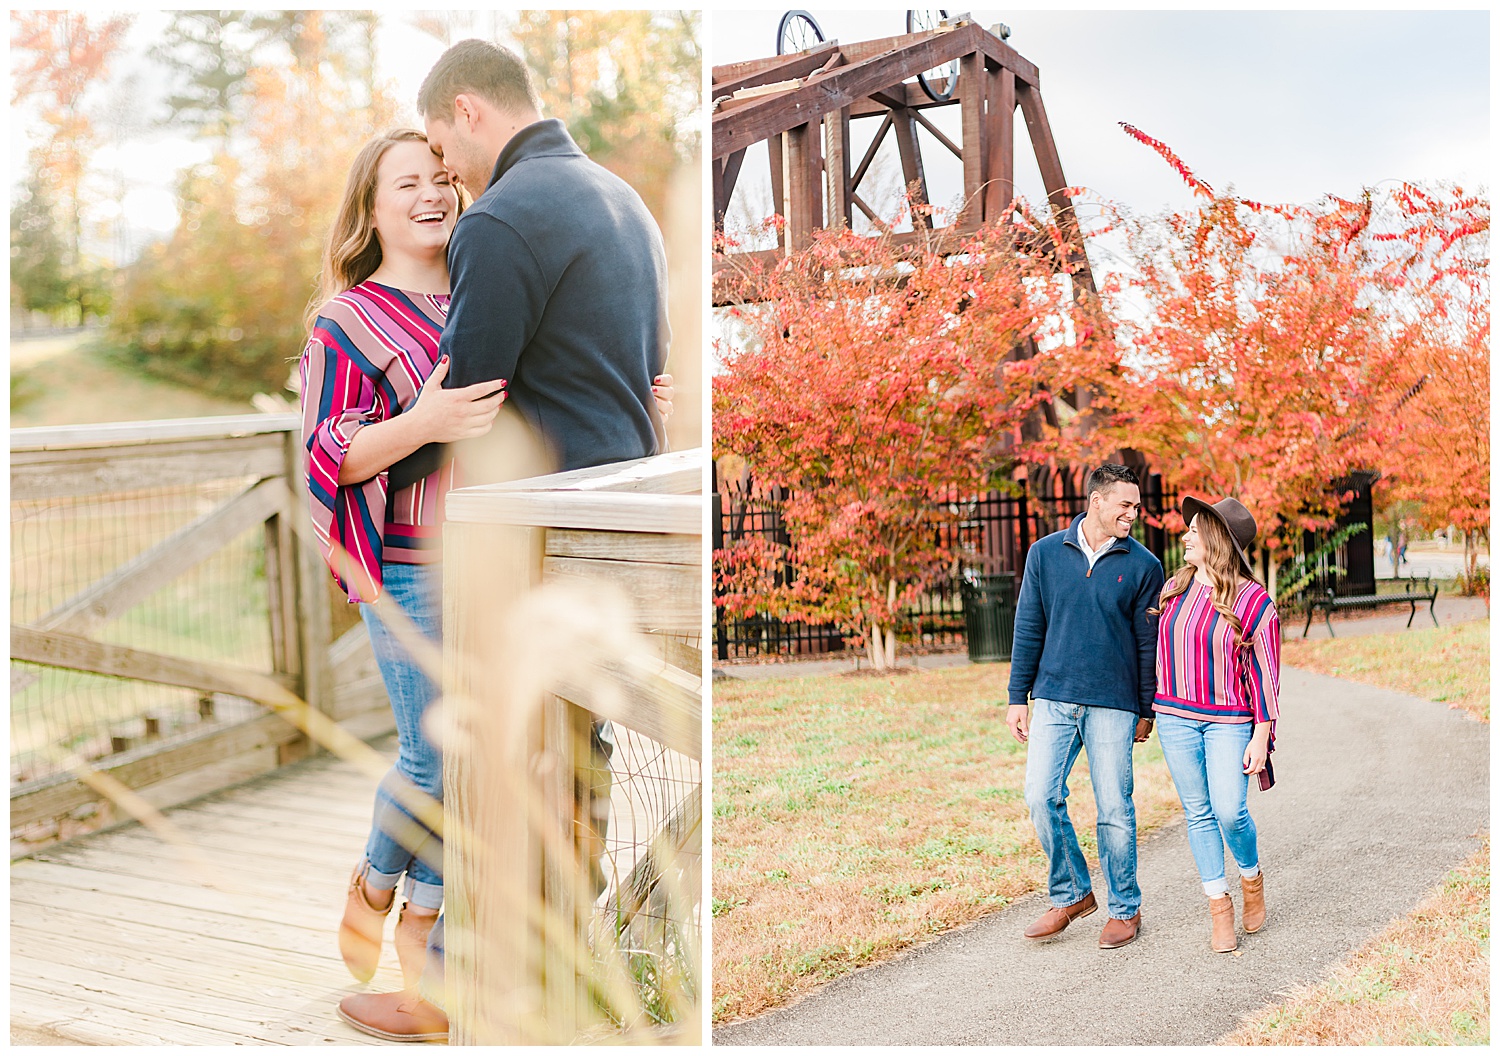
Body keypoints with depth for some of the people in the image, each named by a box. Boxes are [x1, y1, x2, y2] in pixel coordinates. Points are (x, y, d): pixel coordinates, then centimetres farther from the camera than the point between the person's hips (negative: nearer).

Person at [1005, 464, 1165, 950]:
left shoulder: (1142, 565, 0)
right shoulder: (1045, 554, 4)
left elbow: (1149, 643, 5)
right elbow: (1028, 630, 8)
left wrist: (1146, 710, 5)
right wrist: (1017, 699, 5)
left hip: (1113, 706, -1)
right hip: (1053, 698, 2)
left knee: (1114, 809, 2)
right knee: (1042, 797, -4)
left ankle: (1124, 909, 19)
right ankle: (1070, 895, 16)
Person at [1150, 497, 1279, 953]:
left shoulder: (1253, 600, -8)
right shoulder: (1174, 589, 6)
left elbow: (1264, 672, -6)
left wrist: (1261, 735, -9)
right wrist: (1152, 709, 20)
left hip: (1229, 721, -4)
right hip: (1175, 717, 4)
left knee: (1229, 812, -10)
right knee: (1198, 813, 5)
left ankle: (1251, 877, 21)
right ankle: (1219, 907, 14)